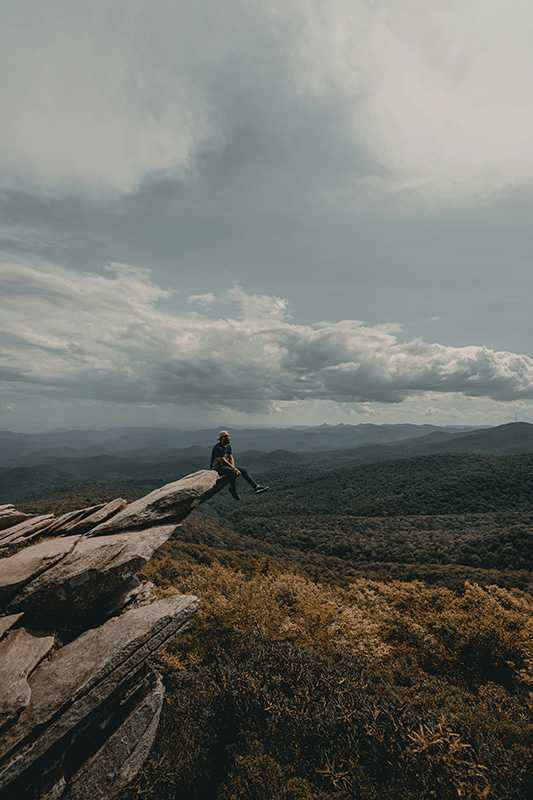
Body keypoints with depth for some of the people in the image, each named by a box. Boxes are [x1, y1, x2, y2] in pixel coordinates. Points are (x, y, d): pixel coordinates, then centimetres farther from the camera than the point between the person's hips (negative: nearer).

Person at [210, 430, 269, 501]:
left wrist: (234, 468, -15)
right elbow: (224, 462, -25)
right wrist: (235, 469, -25)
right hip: (218, 468, -8)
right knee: (233, 473, -35)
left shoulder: (228, 446, 7)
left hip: (227, 466, 8)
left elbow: (231, 458, 4)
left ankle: (256, 487, -17)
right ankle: (232, 490, -12)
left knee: (244, 470, -9)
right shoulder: (218, 448, -20)